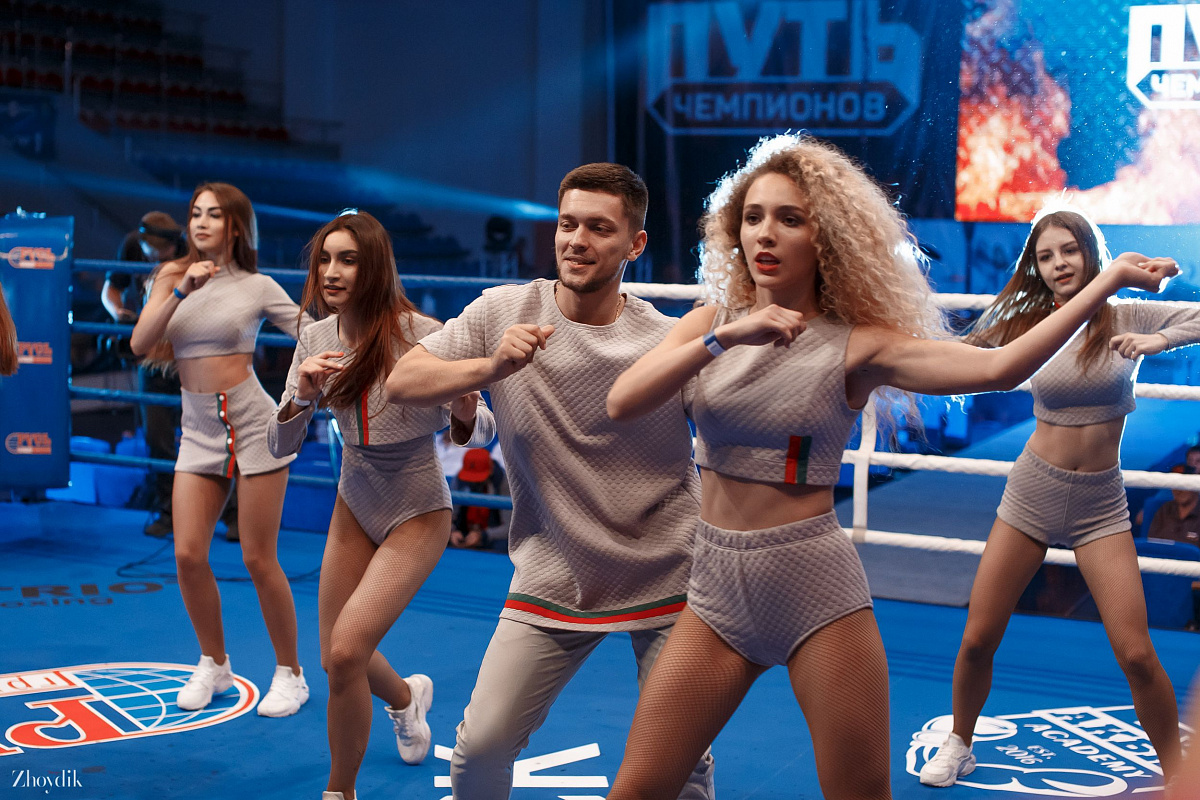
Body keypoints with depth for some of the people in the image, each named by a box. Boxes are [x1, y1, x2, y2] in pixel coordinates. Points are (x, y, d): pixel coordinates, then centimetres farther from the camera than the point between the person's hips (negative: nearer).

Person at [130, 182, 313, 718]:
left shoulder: (258, 287, 0)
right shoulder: (173, 276, 7)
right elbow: (139, 343, -5)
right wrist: (181, 292, -15)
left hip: (253, 423, -3)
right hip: (199, 431, 3)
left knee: (258, 559, -2)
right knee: (188, 554, -2)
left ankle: (290, 674, 14)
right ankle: (214, 667, 19)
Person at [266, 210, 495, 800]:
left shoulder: (422, 334, -22)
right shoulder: (316, 340, -8)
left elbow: (482, 432, -15)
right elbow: (279, 446, -6)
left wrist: (464, 415, -38)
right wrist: (301, 397, -26)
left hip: (417, 513, -5)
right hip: (354, 506, 5)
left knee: (345, 652, -18)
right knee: (337, 659, 13)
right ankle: (407, 696, 49)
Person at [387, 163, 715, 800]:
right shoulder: (502, 312, -4)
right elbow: (400, 383, -7)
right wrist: (491, 366, -24)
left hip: (664, 585, -1)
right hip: (549, 580, 1)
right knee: (480, 745, 1)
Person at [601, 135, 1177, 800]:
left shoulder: (855, 345, -5)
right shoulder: (711, 323, 5)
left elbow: (1001, 367, -16)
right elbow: (622, 404, -10)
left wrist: (1110, 280, -16)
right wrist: (723, 338, -22)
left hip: (816, 588, -3)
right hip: (718, 584, 3)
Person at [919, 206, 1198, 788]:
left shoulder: (1126, 317, -5)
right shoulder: (1031, 325, -2)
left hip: (1100, 503, -1)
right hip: (1032, 490, 1)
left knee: (1136, 654, -9)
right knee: (977, 639, 4)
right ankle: (957, 746, 30)